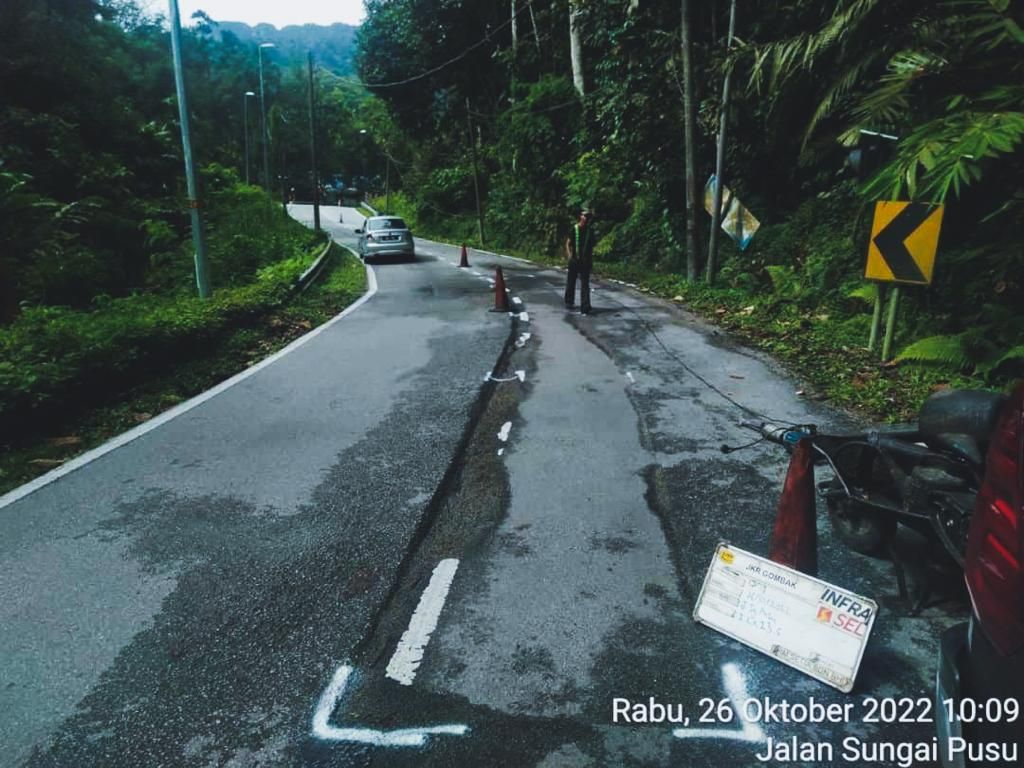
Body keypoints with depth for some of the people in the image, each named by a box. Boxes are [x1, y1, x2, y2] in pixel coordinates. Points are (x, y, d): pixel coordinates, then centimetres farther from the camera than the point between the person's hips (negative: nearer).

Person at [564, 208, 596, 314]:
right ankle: (569, 302, 31)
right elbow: (568, 243, 1)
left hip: (586, 261, 0)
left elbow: (592, 244, 11)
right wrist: (569, 255, -9)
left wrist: (591, 258, 2)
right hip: (574, 260, 0)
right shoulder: (574, 229, 0)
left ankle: (585, 308, -5)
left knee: (585, 284, -3)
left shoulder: (590, 230, 4)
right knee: (571, 282, 11)